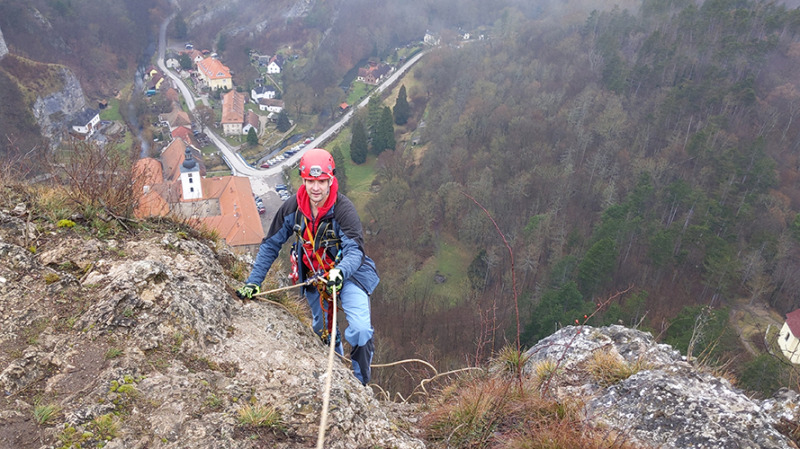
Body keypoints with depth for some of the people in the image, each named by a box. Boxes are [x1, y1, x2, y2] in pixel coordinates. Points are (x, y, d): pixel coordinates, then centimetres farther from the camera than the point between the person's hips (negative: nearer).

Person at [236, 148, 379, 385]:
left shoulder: (343, 209, -24)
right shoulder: (292, 208, -12)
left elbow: (355, 250, -31)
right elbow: (270, 245, -3)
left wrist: (340, 272, -52)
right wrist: (253, 282, -6)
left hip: (348, 274, -4)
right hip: (314, 278, 4)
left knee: (360, 330, -22)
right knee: (322, 331, 20)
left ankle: (360, 385, 2)